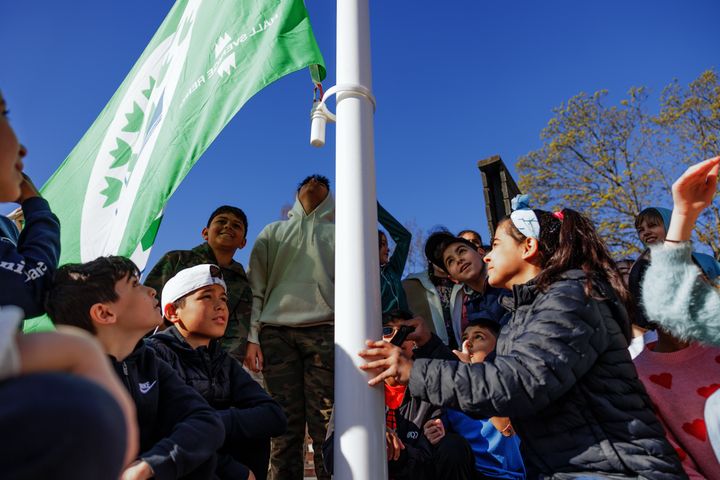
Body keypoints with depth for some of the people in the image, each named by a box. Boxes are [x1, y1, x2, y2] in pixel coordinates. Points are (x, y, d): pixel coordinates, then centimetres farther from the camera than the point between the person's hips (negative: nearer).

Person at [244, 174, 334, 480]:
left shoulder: (338, 232, 21)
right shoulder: (273, 232, 24)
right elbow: (256, 286, 13)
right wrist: (252, 337, 1)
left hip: (324, 331, -1)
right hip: (276, 331, 1)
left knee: (326, 426, -7)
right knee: (285, 428, -2)